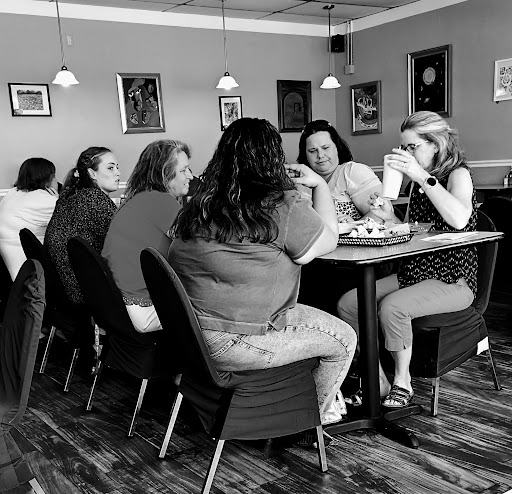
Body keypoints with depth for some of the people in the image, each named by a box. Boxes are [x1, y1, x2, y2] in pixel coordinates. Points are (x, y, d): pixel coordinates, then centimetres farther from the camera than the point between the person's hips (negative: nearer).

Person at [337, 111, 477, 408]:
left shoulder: (458, 174, -9)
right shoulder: (418, 181, 14)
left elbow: (459, 219, -31)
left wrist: (423, 177, -28)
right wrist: (388, 218, -2)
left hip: (452, 280, -8)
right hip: (414, 273, 8)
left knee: (392, 307, -33)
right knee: (347, 304, -9)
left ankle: (403, 382, -9)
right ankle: (378, 381, 0)